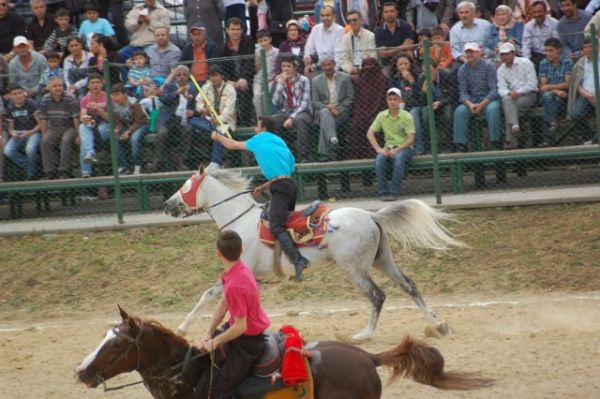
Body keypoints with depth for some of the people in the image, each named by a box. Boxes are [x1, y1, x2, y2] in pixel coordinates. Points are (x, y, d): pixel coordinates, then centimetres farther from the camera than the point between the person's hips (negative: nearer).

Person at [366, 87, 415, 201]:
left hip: (404, 147, -3)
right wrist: (378, 149, -10)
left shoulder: (406, 116, -3)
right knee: (379, 159, -31)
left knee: (399, 158, -37)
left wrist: (397, 149, -21)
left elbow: (411, 139, -8)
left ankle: (394, 192, -32)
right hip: (388, 147, 3)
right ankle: (383, 192, -25)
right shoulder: (382, 115, 7)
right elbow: (370, 133, 6)